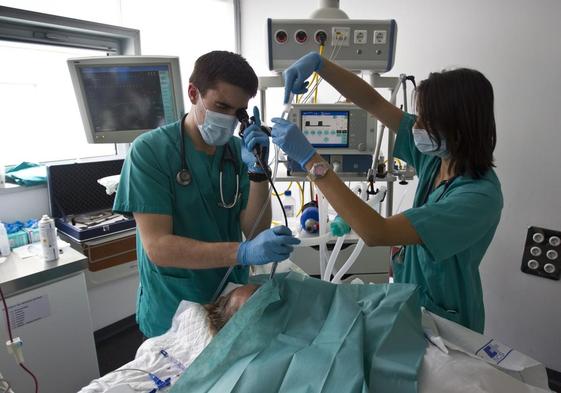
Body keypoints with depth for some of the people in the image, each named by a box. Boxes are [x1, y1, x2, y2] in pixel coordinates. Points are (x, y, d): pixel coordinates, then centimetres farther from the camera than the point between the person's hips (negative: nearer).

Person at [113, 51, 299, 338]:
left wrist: (257, 171, -23)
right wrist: (243, 252, -35)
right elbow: (157, 247, -23)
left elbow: (256, 231, -8)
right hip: (173, 315, -4)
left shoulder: (239, 150, -4)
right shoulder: (150, 150, -16)